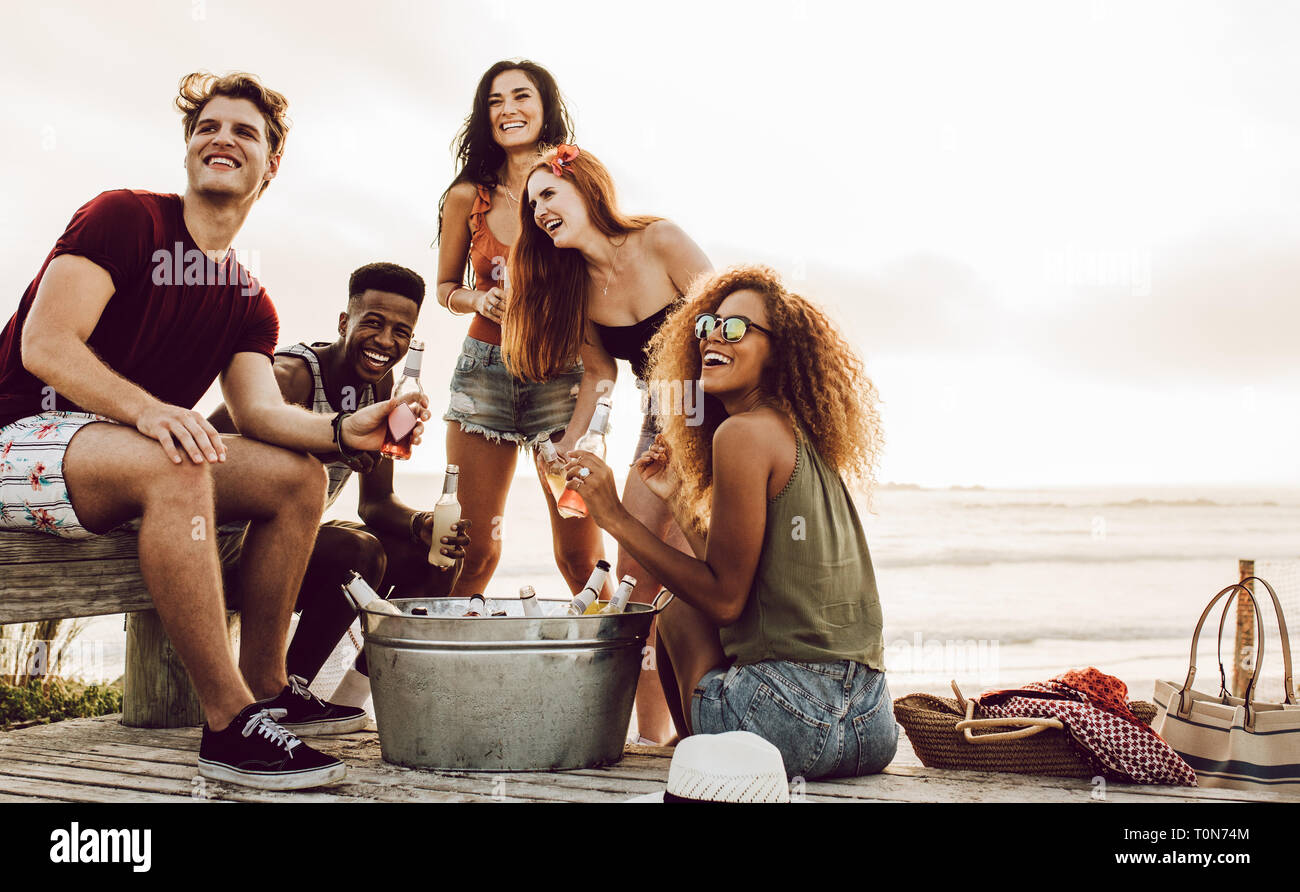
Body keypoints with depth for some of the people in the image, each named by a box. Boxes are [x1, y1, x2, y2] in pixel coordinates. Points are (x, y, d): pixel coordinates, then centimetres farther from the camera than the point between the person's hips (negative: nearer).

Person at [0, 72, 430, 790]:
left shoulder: (249, 304, 12)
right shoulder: (124, 218, -8)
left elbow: (260, 411, -2)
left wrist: (344, 431, -23)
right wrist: (146, 409, -36)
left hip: (144, 455, 7)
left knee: (297, 478, -7)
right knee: (173, 466, -36)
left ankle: (265, 688, -1)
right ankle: (230, 724, -32)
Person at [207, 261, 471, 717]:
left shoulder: (380, 384, 3)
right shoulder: (291, 375, -21)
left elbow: (375, 501, 6)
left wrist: (422, 524, -17)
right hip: (234, 539, -8)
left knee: (439, 556, 1)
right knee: (360, 551, -32)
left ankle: (348, 700, 1)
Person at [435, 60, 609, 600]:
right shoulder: (468, 196, 4)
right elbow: (446, 287, 15)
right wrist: (483, 301, -6)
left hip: (563, 369, -1)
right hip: (485, 368, 1)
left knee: (581, 555, -5)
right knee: (473, 550, 1)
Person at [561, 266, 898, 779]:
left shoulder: (743, 432, -11)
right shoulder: (808, 442, 15)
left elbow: (724, 597, -11)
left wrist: (616, 519, -7)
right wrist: (678, 498, 25)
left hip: (792, 717, -8)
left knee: (678, 613, 18)